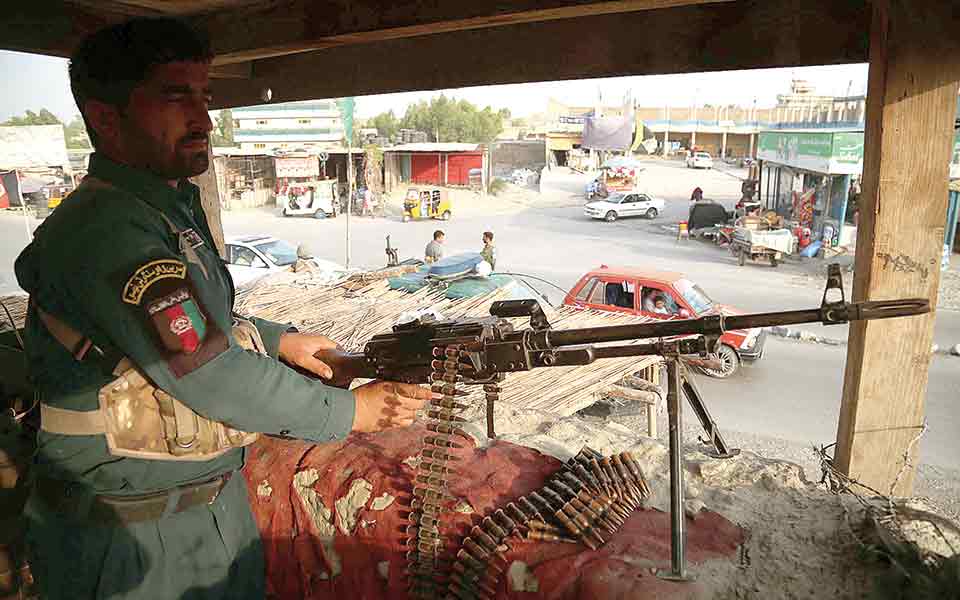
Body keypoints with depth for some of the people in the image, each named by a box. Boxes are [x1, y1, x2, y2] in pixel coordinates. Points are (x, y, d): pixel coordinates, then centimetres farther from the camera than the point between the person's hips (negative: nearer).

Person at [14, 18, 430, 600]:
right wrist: (350, 412, -18)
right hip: (135, 538, -8)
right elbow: (214, 377, -27)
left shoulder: (175, 208, 5)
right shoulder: (106, 231, -26)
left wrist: (276, 339, 4)